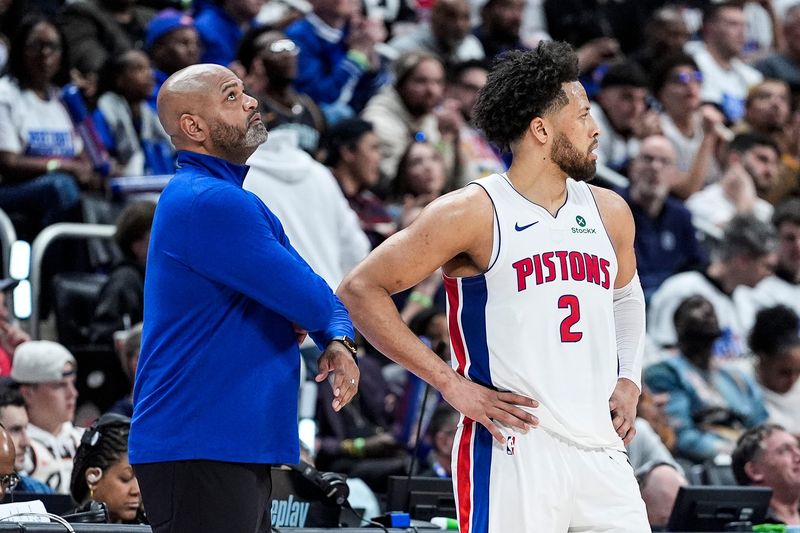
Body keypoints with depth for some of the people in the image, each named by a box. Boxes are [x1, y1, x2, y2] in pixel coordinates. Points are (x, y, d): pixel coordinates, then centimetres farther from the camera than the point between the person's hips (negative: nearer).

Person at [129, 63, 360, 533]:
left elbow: (321, 301, 18)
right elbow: (312, 302, -18)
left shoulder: (227, 197, 18)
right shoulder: (210, 203, -16)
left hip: (239, 448, 11)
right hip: (197, 453, -11)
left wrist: (339, 342, -3)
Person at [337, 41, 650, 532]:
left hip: (600, 450, 6)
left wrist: (629, 381, 15)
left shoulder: (609, 212, 13)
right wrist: (452, 384, -10)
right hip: (513, 450, -6)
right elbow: (361, 290, -6)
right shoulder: (473, 213, -6)